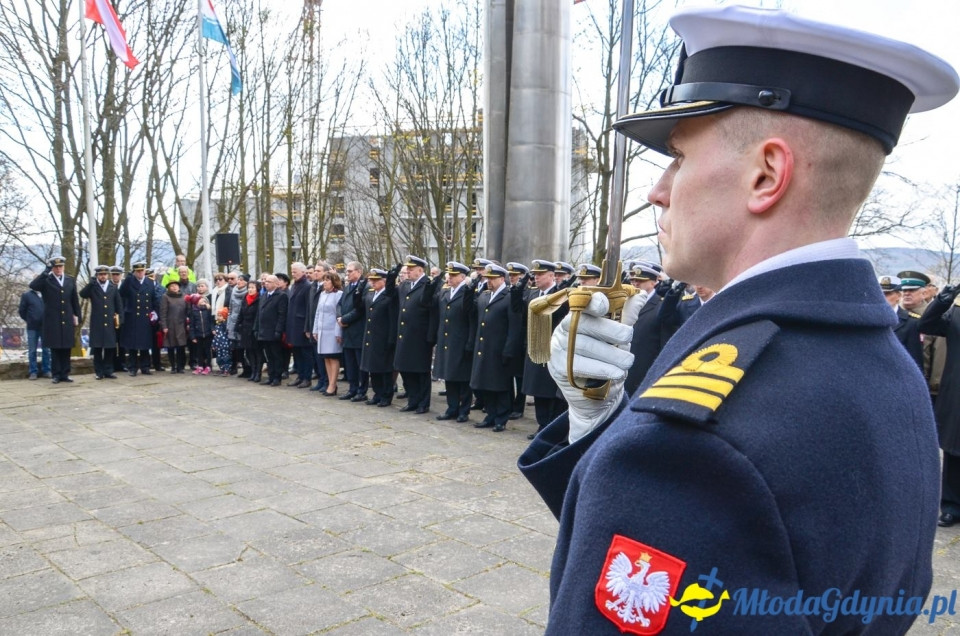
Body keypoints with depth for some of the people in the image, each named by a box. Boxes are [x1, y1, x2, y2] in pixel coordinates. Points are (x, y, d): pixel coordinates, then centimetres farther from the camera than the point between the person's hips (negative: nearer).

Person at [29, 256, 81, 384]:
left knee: (66, 348, 5)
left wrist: (76, 315, 9)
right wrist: (46, 271, -17)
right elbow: (33, 285, -20)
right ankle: (56, 375, 7)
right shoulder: (46, 280, 0)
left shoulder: (71, 280, 11)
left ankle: (65, 374, 12)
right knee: (55, 348, 1)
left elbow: (75, 300, 14)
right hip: (52, 320, -3)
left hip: (67, 320, 3)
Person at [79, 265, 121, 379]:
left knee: (110, 348, 4)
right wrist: (91, 281, -20)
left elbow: (117, 303, 14)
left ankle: (108, 371, 12)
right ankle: (99, 372, 10)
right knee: (97, 348, 2)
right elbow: (82, 294, -17)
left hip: (110, 322, 2)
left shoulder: (113, 287, 9)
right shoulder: (92, 287, 2)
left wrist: (117, 315, 8)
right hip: (97, 323, -2)